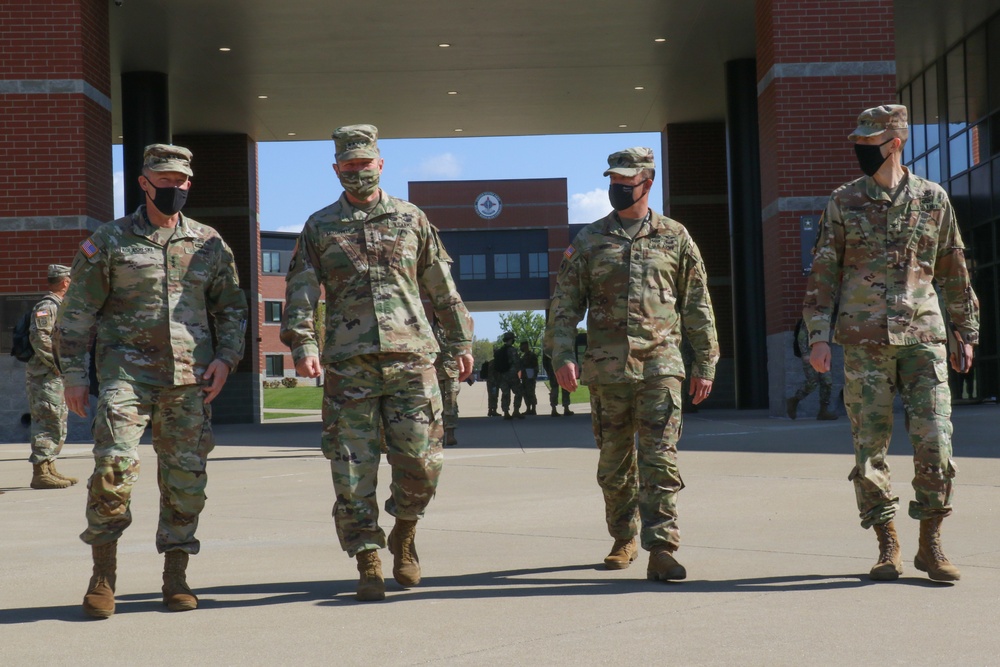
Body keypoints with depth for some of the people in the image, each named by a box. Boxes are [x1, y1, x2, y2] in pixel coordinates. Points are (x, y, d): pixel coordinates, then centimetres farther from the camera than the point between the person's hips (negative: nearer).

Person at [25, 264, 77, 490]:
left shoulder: (57, 307, 19)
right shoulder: (47, 306, -14)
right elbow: (39, 337, -26)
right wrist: (56, 364, -22)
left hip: (54, 378, 10)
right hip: (44, 376, -10)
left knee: (58, 425, 14)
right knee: (48, 423, -9)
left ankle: (49, 470, 19)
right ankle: (40, 474, -8)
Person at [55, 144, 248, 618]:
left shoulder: (208, 244, 12)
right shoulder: (109, 241, 5)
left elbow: (232, 308, 17)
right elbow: (77, 312, 5)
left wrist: (226, 357, 2)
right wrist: (74, 374, -2)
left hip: (190, 378, 3)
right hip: (127, 369, -2)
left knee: (186, 477, 3)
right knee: (114, 464, -17)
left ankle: (175, 577, 15)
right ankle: (103, 573, -2)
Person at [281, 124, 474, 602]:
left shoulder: (412, 220, 12)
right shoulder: (320, 227, 10)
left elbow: (442, 287, 16)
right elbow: (300, 292, 3)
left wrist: (460, 341, 14)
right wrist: (302, 343, -11)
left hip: (411, 357, 1)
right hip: (348, 364, 0)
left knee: (421, 461, -2)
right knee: (353, 468, -2)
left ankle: (404, 536, 24)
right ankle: (368, 564, 8)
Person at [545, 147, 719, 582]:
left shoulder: (675, 237, 8)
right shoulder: (588, 241, 9)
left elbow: (697, 306, 10)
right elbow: (564, 305, 6)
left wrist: (705, 364, 7)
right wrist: (562, 356, -7)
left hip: (660, 366, -2)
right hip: (606, 367, 2)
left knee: (659, 460, -9)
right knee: (614, 463, 10)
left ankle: (661, 549, -9)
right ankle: (624, 539, 27)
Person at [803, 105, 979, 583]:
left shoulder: (933, 199, 7)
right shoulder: (844, 202, 5)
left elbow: (953, 271, 14)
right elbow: (824, 272, 6)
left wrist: (967, 333, 14)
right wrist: (819, 335, -2)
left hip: (923, 335, 0)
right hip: (864, 341, 0)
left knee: (935, 441, -6)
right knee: (870, 446, 1)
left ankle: (930, 545, 6)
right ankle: (887, 546, 13)